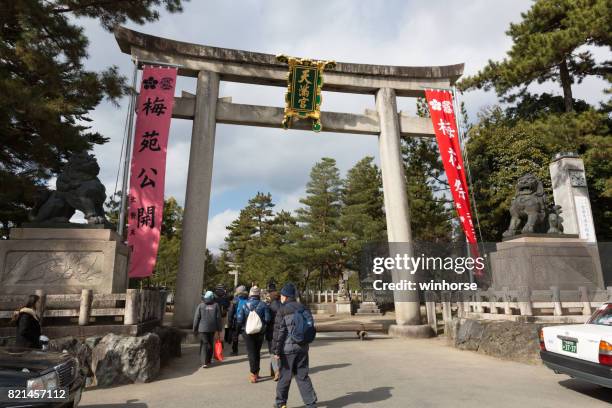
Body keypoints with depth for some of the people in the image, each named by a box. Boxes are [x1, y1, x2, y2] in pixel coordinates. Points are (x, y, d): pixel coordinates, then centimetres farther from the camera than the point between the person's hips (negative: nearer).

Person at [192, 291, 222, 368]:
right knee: (210, 344, 16)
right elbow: (218, 318, 1)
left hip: (202, 329, -2)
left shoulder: (200, 306, -2)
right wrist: (219, 330, 8)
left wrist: (195, 329, 7)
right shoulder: (216, 306, 1)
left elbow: (196, 318, -2)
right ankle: (209, 360, 27)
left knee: (204, 345, 0)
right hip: (212, 329, 2)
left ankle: (204, 362, -10)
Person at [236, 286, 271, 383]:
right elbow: (267, 319, -13)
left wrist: (241, 327, 11)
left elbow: (239, 320, -10)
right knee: (257, 352, 18)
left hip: (248, 332, -1)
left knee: (251, 353, 5)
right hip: (260, 332, 2)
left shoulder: (244, 305, -9)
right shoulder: (263, 305, -9)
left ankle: (253, 374, 0)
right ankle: (256, 372, 29)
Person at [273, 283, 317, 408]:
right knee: (303, 376, 12)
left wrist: (276, 350, -8)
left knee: (284, 377, 10)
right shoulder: (303, 309, 7)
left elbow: (279, 332, -13)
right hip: (303, 347, 5)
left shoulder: (282, 310, -10)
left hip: (288, 348, -5)